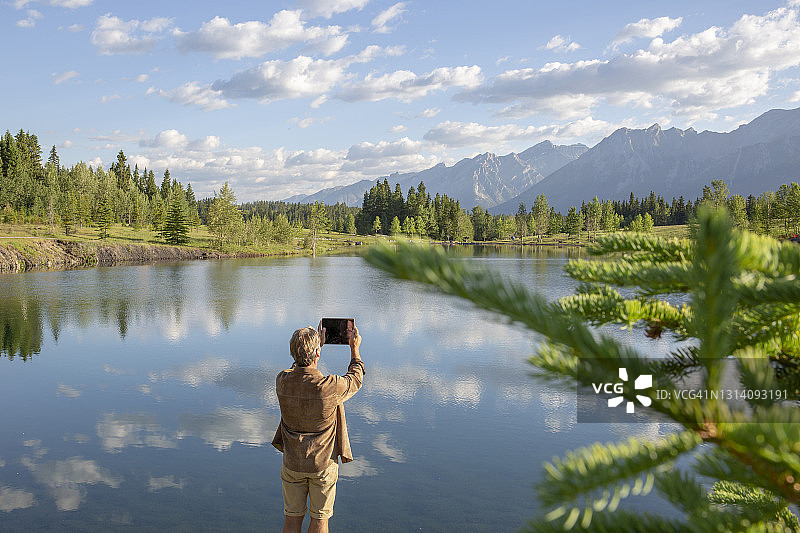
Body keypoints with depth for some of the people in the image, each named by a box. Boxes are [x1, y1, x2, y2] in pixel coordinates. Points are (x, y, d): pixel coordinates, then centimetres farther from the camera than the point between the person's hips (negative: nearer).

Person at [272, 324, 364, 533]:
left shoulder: (282, 381, -14)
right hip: (323, 464, -3)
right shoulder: (329, 387, -25)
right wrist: (355, 347, 11)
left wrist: (318, 341, 16)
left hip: (292, 464, 3)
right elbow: (355, 380, -2)